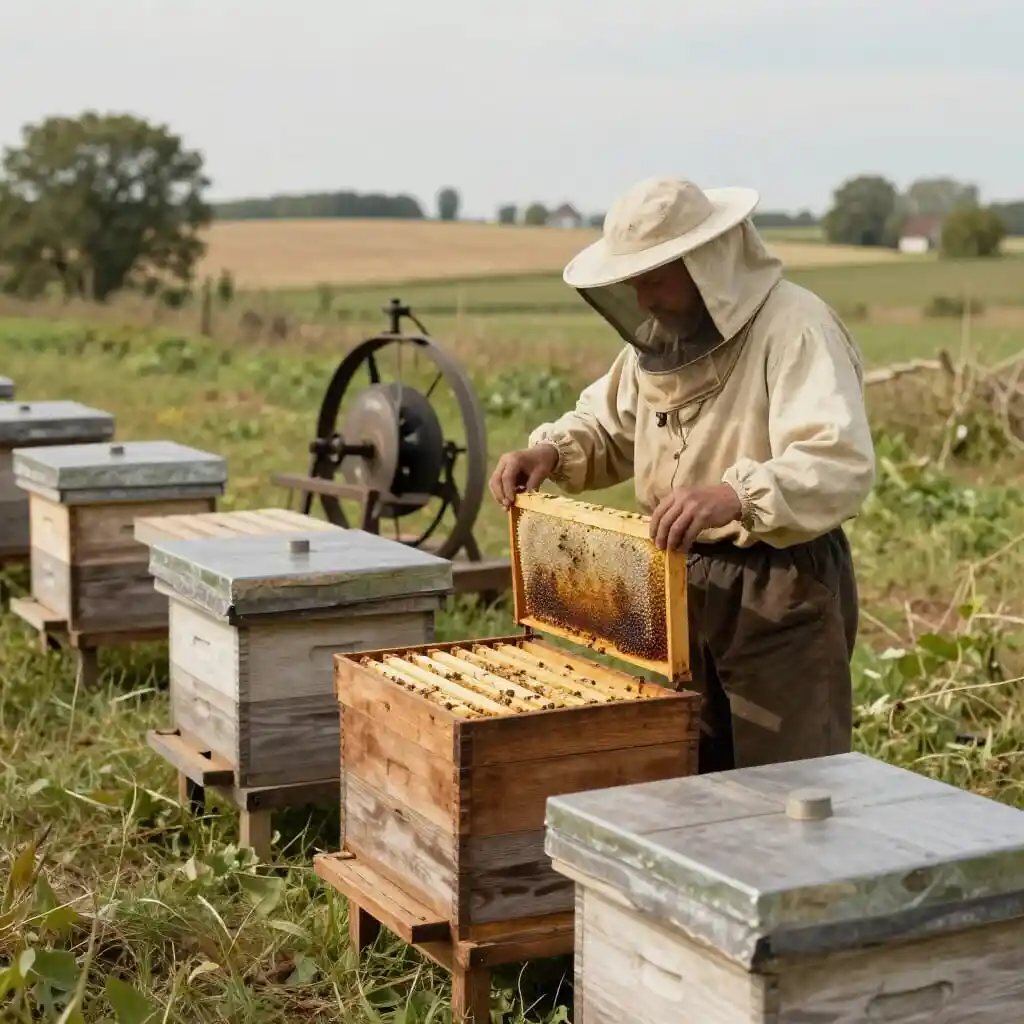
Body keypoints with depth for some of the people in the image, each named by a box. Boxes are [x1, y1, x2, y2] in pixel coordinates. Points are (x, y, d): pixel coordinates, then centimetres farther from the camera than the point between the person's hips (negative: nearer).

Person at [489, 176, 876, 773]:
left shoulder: (795, 328, -19)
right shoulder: (662, 334, 8)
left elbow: (842, 465, -32)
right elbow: (608, 426, 22)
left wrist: (734, 496, -48)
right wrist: (550, 451, 0)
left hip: (782, 588, -8)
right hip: (684, 580, 8)